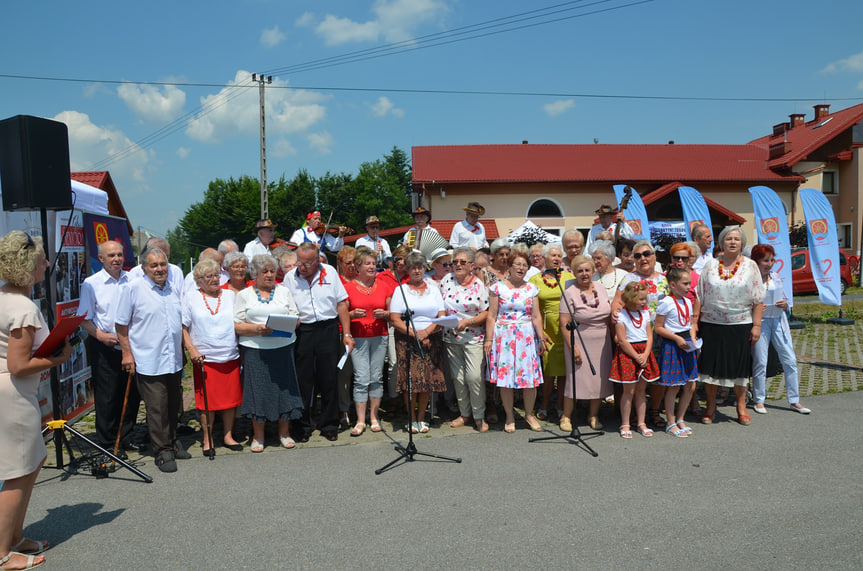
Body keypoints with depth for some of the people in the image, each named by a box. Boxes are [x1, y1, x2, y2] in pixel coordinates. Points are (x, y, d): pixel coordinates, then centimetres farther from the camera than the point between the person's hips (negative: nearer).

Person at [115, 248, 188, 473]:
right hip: (148, 362, -6)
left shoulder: (173, 290, 12)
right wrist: (127, 353, -9)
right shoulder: (133, 288, -6)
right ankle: (162, 451, 9)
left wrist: (188, 349, 19)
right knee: (157, 408, -3)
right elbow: (121, 324, -4)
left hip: (174, 361, 6)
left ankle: (171, 442, 30)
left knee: (174, 406, 14)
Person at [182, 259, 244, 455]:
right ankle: (207, 439, 18)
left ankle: (228, 435, 23)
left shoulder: (230, 295, 9)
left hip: (231, 357, 3)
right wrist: (191, 349, -10)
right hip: (205, 358, -2)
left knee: (231, 397, 7)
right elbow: (182, 326, 1)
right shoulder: (191, 298, 2)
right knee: (207, 400, 3)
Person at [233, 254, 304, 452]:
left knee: (284, 387, 3)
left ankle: (284, 433, 18)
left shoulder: (284, 291, 13)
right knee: (258, 390, 1)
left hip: (283, 348, 2)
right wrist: (257, 329, -16)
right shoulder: (244, 295, 7)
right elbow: (236, 326, 0)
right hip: (255, 350, -1)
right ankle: (258, 436, 16)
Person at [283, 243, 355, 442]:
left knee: (329, 379, 6)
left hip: (329, 329, 0)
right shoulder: (290, 277, 2)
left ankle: (329, 425, 20)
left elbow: (342, 304, 5)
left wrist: (347, 334, 1)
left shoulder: (329, 272, 2)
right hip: (302, 332, 0)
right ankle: (303, 426, 20)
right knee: (303, 379, 5)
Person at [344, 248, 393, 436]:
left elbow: (392, 312, 12)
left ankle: (374, 416, 16)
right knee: (361, 379, -5)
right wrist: (353, 314, -15)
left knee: (376, 377, 5)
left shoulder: (384, 285, 8)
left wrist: (384, 313, -9)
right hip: (358, 337, -2)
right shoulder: (348, 287, 1)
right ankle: (360, 421, 1)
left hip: (380, 336, 2)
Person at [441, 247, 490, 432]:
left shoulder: (479, 285, -3)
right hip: (450, 338, 4)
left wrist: (467, 322, -16)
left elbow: (486, 312, -4)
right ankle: (464, 413, 23)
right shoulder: (447, 280, 6)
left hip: (473, 338, -3)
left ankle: (479, 416, 7)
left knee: (475, 377, -9)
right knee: (457, 378, 8)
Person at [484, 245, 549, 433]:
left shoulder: (532, 289, 9)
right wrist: (489, 339, -6)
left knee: (530, 376, 0)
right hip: (504, 337, -2)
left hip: (527, 337, 2)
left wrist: (541, 337, 0)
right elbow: (491, 316, 0)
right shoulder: (498, 287, 2)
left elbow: (536, 316, 7)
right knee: (505, 376, -1)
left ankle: (529, 414, 19)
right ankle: (509, 417, 14)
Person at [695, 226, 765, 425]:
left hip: (741, 325, 0)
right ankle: (711, 406, 19)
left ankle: (741, 407, 24)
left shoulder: (750, 266, 3)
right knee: (711, 365, 4)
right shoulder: (710, 265, 5)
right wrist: (695, 322, 1)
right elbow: (699, 297, 6)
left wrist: (756, 325, -6)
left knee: (739, 367, 8)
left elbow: (758, 300, 1)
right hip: (711, 324, 1)